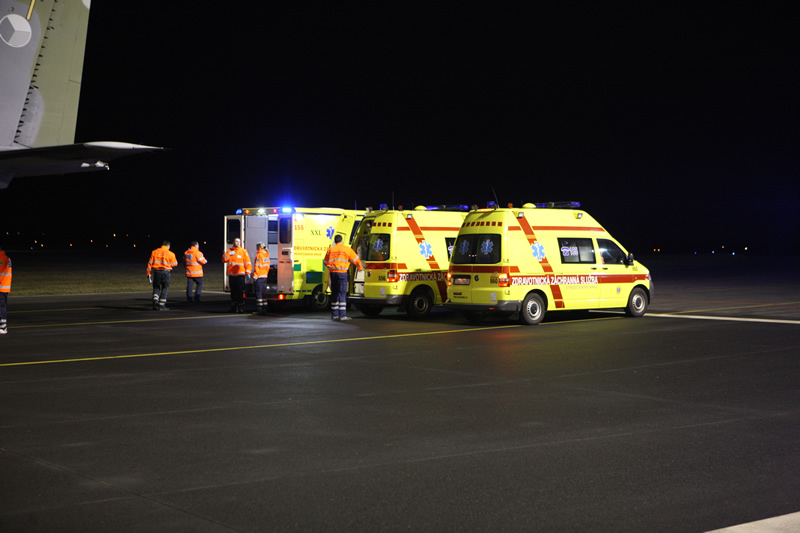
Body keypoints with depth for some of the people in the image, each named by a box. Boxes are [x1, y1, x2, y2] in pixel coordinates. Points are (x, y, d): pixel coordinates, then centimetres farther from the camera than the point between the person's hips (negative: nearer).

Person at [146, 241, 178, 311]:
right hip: (165, 272, -2)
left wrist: (149, 273, 8)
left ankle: (155, 300, -10)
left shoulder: (154, 252, 7)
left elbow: (150, 263, 4)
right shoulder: (170, 254, 0)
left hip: (156, 271, 2)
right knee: (165, 288, 6)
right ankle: (161, 305, 2)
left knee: (156, 287, 14)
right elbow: (174, 264, 6)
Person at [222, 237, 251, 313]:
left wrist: (248, 273, -11)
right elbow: (224, 260, 7)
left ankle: (240, 307, -5)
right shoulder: (229, 251, 14)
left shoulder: (243, 251, 3)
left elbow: (248, 263, -1)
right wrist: (228, 254, -9)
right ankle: (233, 307, 14)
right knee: (233, 292, 8)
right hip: (231, 275, 4)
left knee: (240, 291, -8)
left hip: (240, 275, -4)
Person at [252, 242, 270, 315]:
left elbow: (257, 267, -16)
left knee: (258, 293, -4)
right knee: (264, 293, 11)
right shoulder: (267, 255, 13)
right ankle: (264, 309, 11)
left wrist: (255, 276, -15)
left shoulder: (259, 255, -11)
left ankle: (259, 310, -5)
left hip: (259, 277, -8)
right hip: (265, 276, 8)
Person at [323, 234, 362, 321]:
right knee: (342, 293, -3)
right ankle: (342, 315, -8)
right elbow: (356, 259, 8)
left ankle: (334, 314, 13)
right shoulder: (347, 249, 3)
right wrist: (360, 268, 26)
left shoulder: (330, 250, 12)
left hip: (333, 272, 4)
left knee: (334, 293, 11)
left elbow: (325, 262, 21)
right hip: (342, 272, -4)